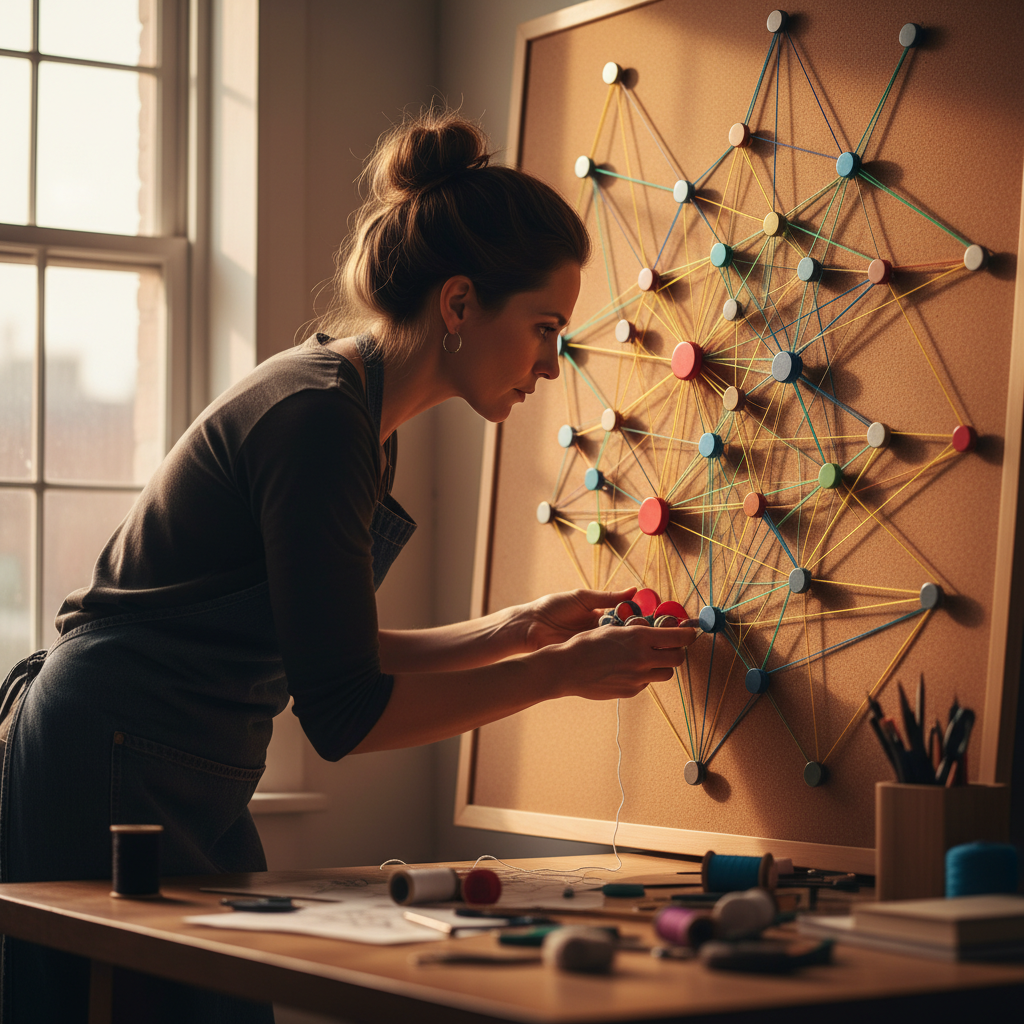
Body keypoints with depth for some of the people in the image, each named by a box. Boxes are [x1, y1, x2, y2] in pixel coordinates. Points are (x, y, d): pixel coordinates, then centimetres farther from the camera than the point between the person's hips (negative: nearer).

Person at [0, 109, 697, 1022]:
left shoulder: (361, 417, 10)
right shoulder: (318, 417, -20)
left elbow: (322, 647, 16)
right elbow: (344, 714, -22)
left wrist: (512, 629, 9)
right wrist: (559, 671, -14)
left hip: (188, 794, 10)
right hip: (110, 785, -10)